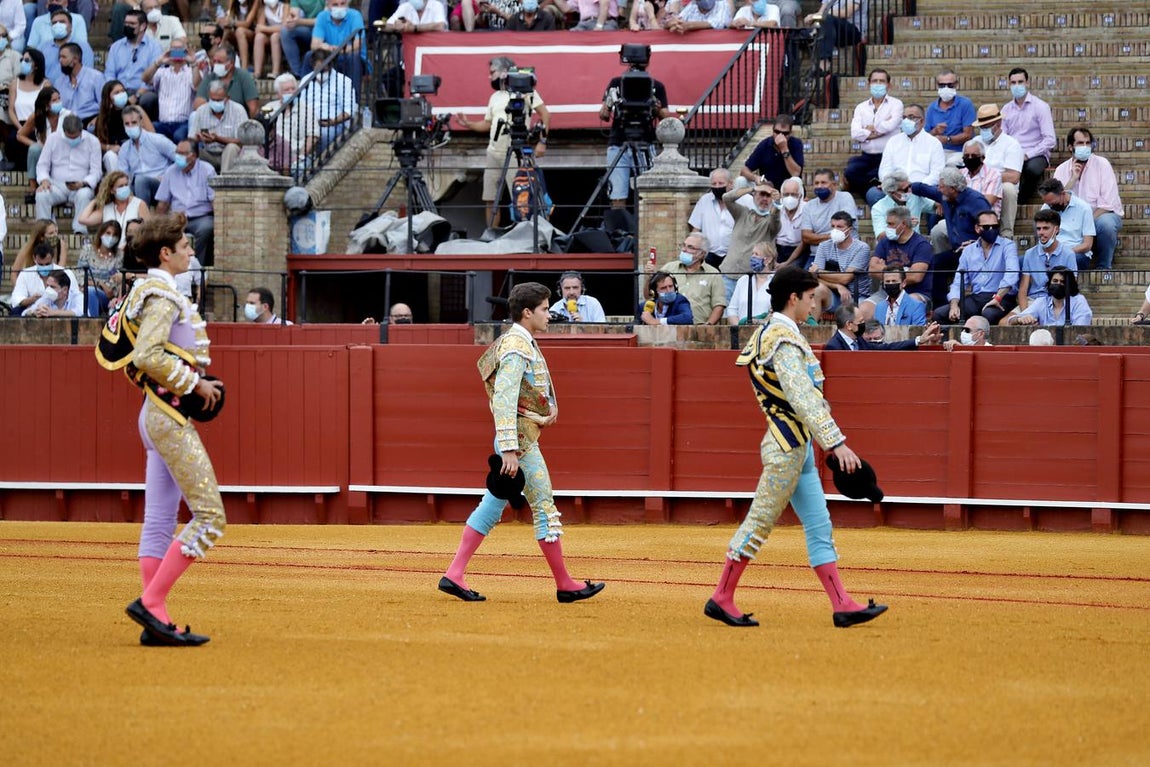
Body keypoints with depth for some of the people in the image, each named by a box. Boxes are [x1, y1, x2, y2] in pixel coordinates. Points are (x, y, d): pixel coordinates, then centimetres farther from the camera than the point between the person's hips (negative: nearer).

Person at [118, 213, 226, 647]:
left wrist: (196, 384, 13)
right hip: (170, 414, -11)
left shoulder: (153, 293, 18)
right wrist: (194, 384, -17)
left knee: (160, 521, 7)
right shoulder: (162, 296, -13)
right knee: (210, 516, -12)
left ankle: (157, 623, 6)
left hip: (159, 412, 11)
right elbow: (148, 356, -25)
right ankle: (150, 602, -15)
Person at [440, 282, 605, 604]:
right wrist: (509, 450, -31)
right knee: (545, 508, -3)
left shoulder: (525, 344, 15)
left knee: (492, 507, 9)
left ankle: (454, 575, 7)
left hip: (515, 440, 10)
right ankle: (565, 585, 4)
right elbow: (503, 400, -25)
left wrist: (550, 406, 7)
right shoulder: (516, 349, -17)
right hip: (519, 440, -10)